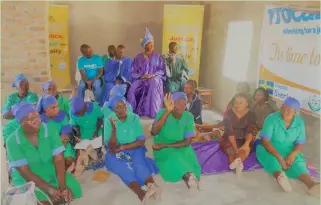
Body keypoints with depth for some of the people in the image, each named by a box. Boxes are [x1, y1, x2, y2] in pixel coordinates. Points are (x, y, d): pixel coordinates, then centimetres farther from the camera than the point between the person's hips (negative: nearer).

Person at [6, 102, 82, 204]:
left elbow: (59, 159, -15)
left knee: (72, 189, -19)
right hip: (27, 180, -3)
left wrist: (62, 185, -29)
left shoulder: (50, 131, -11)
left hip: (52, 174, 3)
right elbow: (25, 172, -18)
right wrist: (49, 188, -27)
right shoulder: (12, 141, -15)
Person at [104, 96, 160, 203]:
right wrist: (114, 129, -29)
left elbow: (141, 141, -7)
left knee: (139, 163, -30)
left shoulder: (134, 118, -4)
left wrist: (121, 147, -14)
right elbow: (111, 147, -14)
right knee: (123, 166, -31)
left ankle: (152, 185, -54)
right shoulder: (109, 121, -8)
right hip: (117, 153, -1)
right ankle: (141, 193, -53)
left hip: (134, 150, 2)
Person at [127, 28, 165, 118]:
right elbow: (134, 72, 7)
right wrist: (141, 76, -13)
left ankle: (154, 112, -34)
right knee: (133, 89, -30)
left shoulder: (158, 56, 11)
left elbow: (162, 70, 5)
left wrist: (153, 75, -13)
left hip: (154, 78, -1)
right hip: (141, 79, 1)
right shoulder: (138, 57, 11)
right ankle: (133, 111, -17)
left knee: (154, 84, -38)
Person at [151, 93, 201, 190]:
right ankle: (187, 175, -21)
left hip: (181, 147, 2)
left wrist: (166, 145, -20)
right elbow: (154, 132, -33)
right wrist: (167, 111, -41)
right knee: (172, 158, -30)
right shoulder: (162, 113, -16)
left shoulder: (189, 117, -9)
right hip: (163, 149, -2)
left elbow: (187, 141, -10)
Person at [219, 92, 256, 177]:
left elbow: (250, 131, -18)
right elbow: (230, 132, -17)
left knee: (246, 149, -33)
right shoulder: (228, 113, -8)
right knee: (231, 150, -33)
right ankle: (238, 163, -61)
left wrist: (247, 143, -40)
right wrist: (235, 148, -31)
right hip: (228, 140, 0)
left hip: (243, 140, 0)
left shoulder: (251, 115, -4)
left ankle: (237, 161, -62)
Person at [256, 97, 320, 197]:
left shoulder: (300, 122, -4)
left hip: (289, 152, 3)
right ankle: (280, 176, -61)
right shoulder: (272, 119, -16)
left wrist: (292, 154, -23)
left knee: (298, 162, -27)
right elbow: (265, 141, -19)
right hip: (270, 150, -2)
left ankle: (311, 184, -50)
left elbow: (300, 144, -1)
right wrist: (279, 157, -29)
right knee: (270, 159, -34)